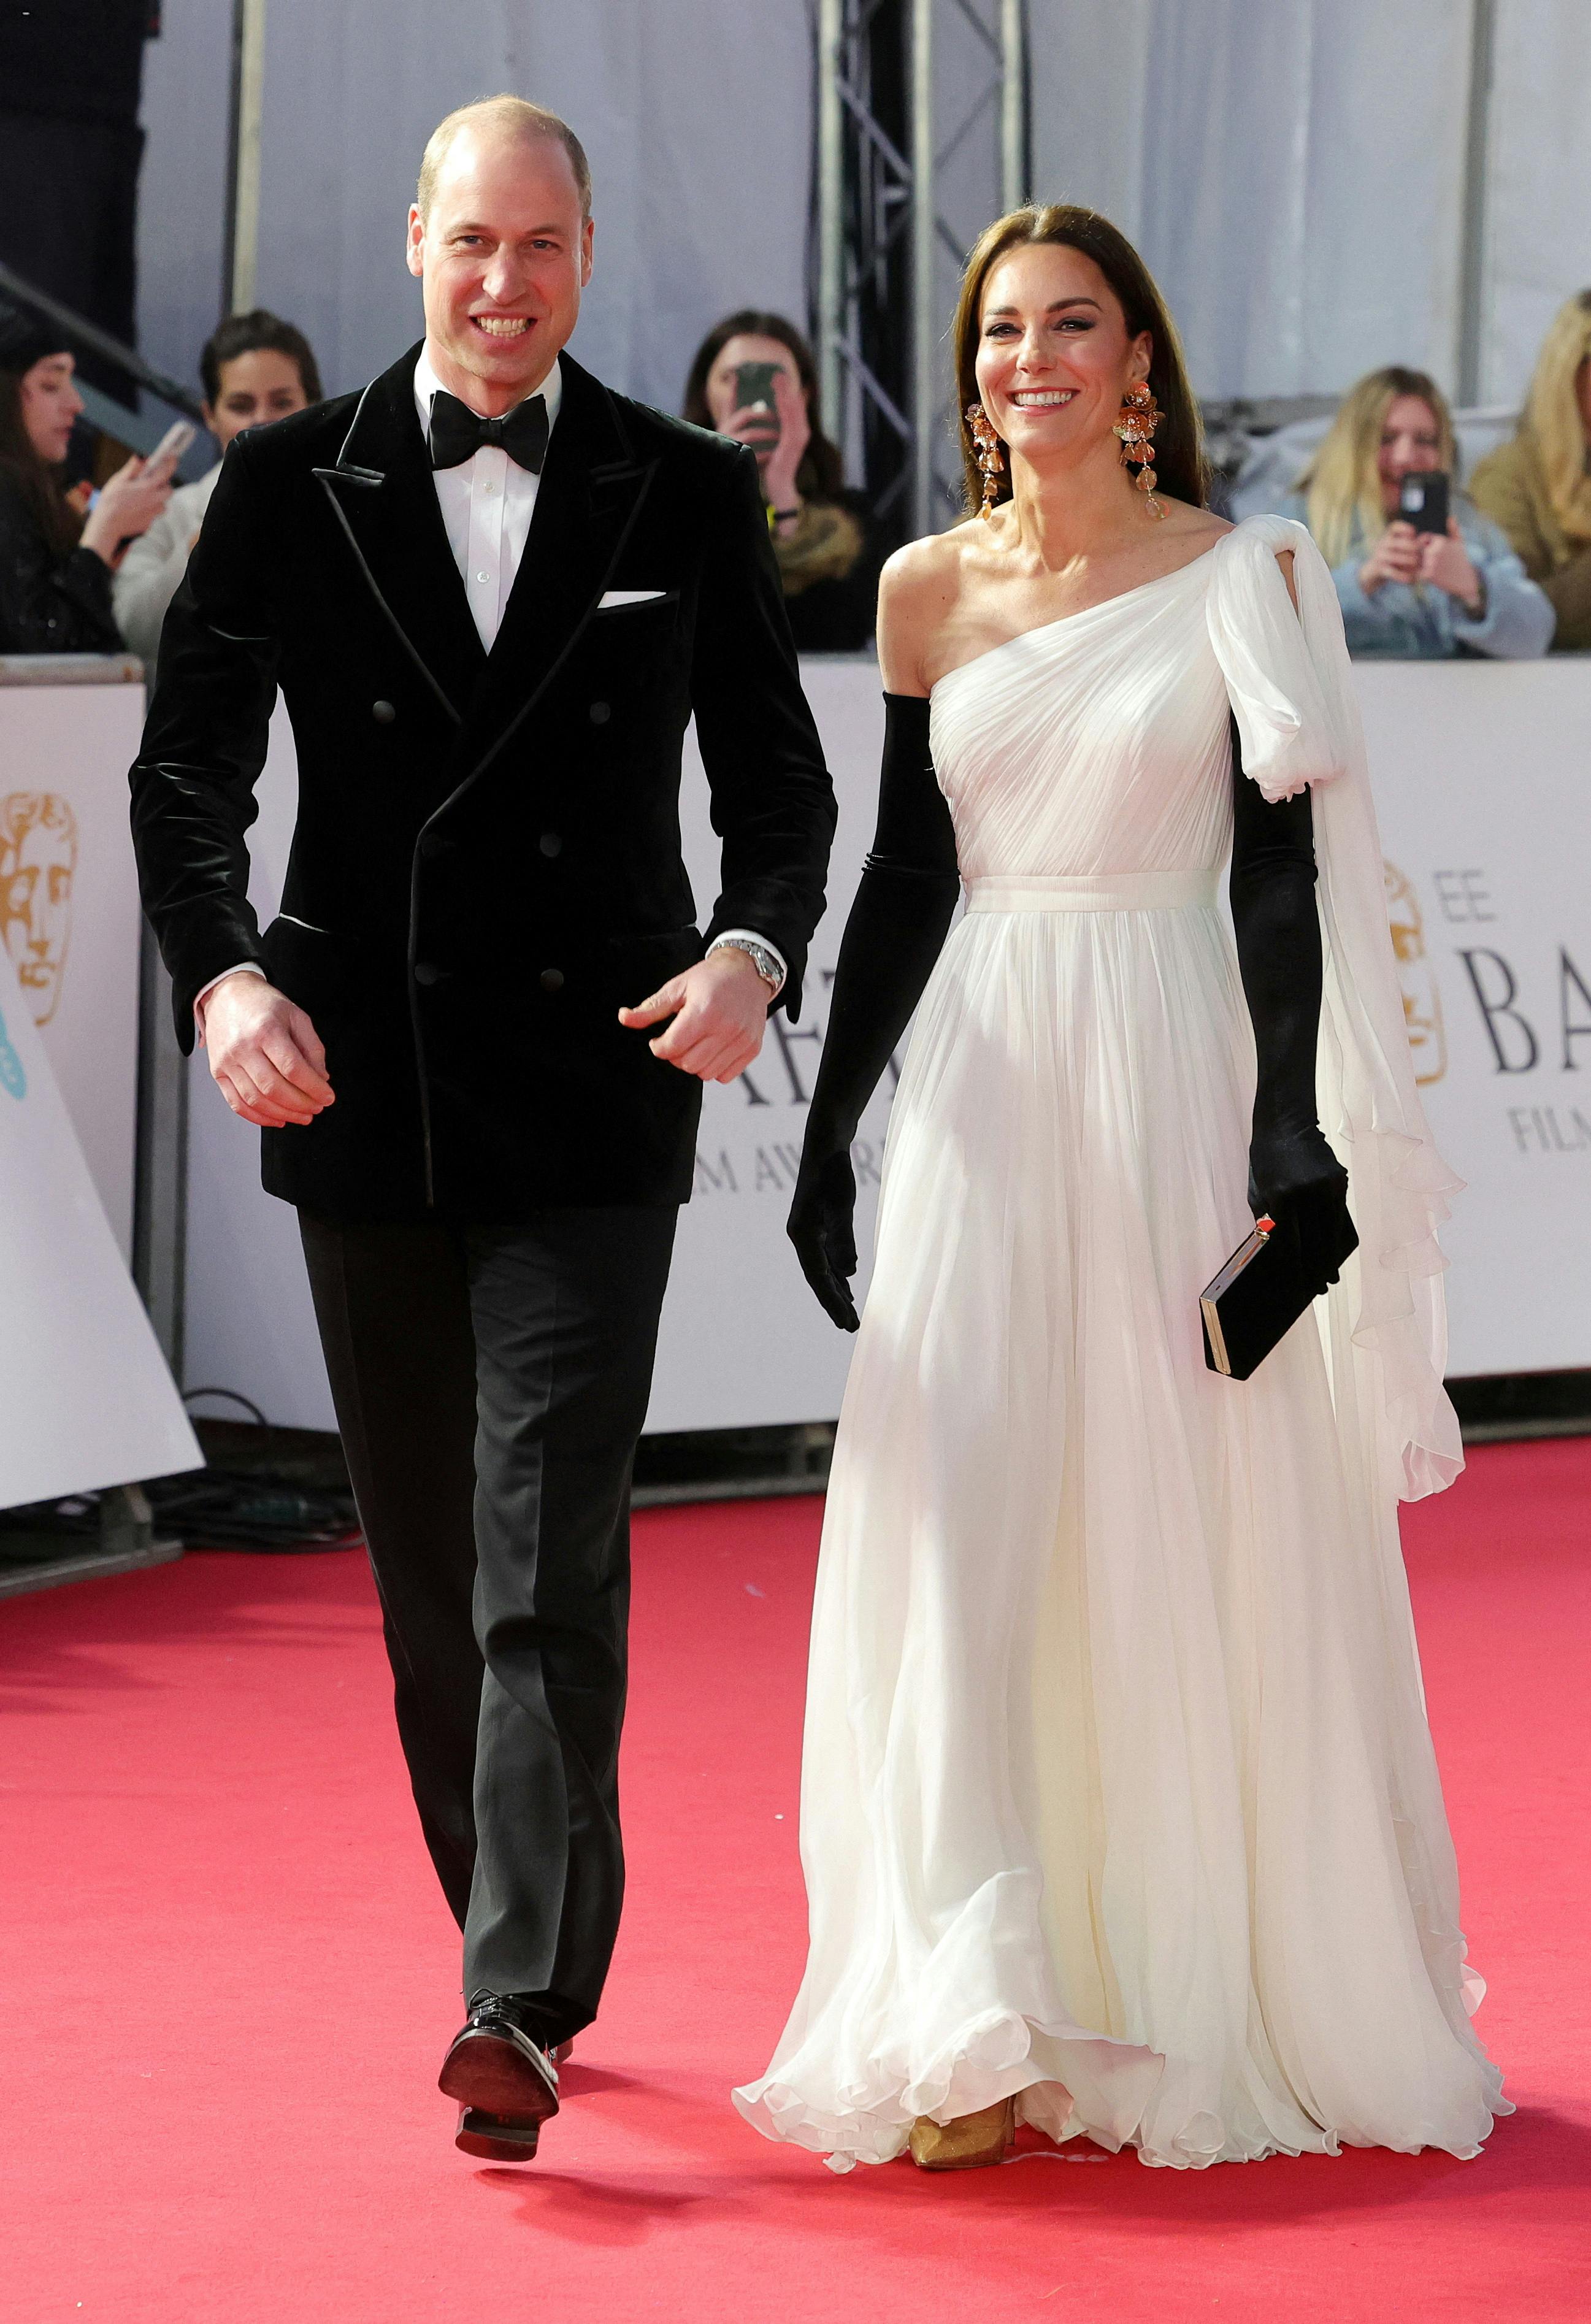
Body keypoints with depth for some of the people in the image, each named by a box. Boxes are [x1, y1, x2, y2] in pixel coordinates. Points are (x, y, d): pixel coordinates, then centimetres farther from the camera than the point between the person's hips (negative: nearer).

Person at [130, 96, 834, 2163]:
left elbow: (779, 783, 6)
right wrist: (221, 971, -19)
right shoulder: (292, 487, 3)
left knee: (551, 1557, -12)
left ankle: (525, 2007, -16)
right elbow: (189, 768, 0)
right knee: (426, 1571, 11)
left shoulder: (688, 496, 3)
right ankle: (524, 1943, 27)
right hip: (366, 1096, 2)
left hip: (590, 1101, -2)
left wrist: (756, 949, -15)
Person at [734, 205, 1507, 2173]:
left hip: (1172, 1084, -2)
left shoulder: (1242, 576, 0)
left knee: (1185, 1545, 3)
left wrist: (1297, 1145, -12)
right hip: (983, 1085, 2)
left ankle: (1204, 2007, 16)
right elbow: (904, 880, 12)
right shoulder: (929, 588, 8)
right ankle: (980, 2034, -7)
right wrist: (830, 1134, 8)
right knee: (959, 1535, -6)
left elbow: (1285, 881, -4)